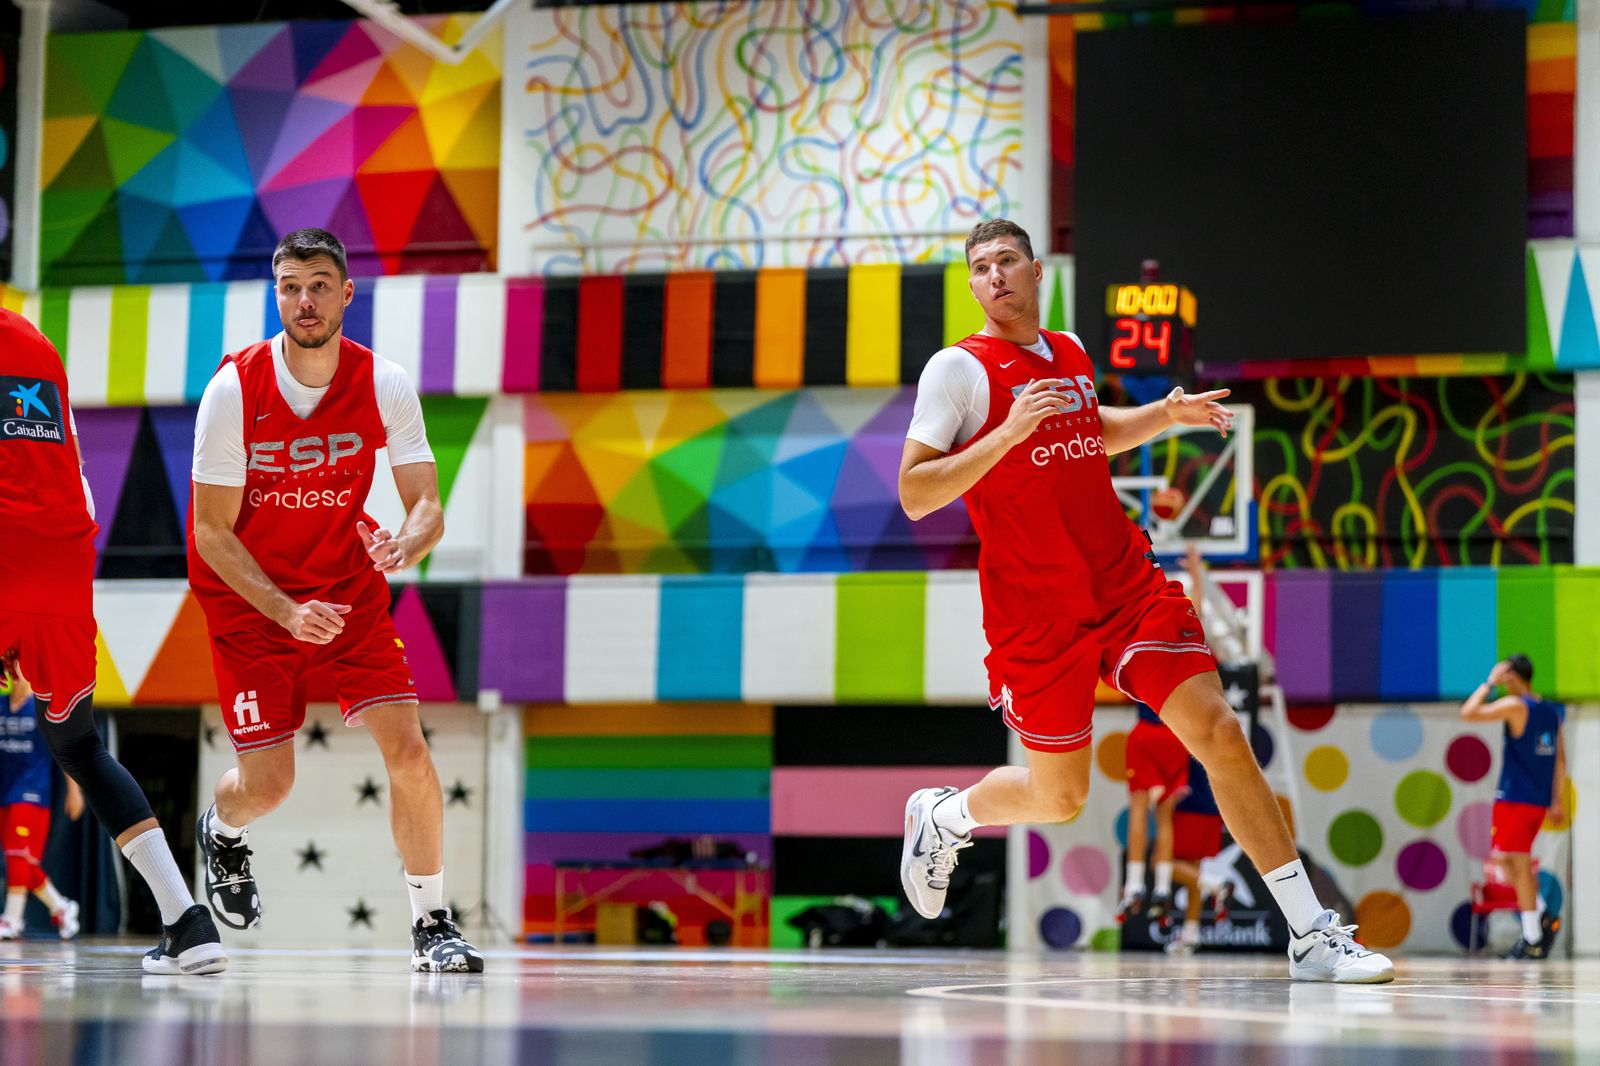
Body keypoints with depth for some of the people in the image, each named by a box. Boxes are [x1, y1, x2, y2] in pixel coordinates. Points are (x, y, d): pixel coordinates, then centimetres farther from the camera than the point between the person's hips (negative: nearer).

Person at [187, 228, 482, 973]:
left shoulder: (384, 385, -12)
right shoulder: (234, 389, -18)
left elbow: (427, 503, -9)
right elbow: (211, 531, -13)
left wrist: (406, 544, -33)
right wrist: (284, 611, -24)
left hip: (350, 589, 2)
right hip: (247, 598, -2)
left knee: (408, 752, -13)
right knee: (267, 783, -2)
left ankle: (432, 926, 2)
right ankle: (221, 833, 36)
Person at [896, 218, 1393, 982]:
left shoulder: (1070, 353, 11)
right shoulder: (958, 369, -7)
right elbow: (913, 495, -13)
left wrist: (1164, 416, 15)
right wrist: (1007, 432, -23)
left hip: (1128, 586, 4)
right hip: (1035, 614, -4)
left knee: (1219, 732, -9)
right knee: (1059, 798, 5)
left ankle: (1312, 938, -8)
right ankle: (940, 816, 38)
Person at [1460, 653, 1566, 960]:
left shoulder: (1515, 706, -12)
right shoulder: (1552, 712, 12)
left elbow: (1468, 713, -16)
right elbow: (1560, 760, 14)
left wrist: (1489, 683, -4)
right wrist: (1556, 801, 17)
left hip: (1514, 800, -8)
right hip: (1540, 801, 8)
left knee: (1519, 864, -4)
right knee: (1508, 860, 18)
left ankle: (1533, 940, -4)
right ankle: (1541, 917, 5)